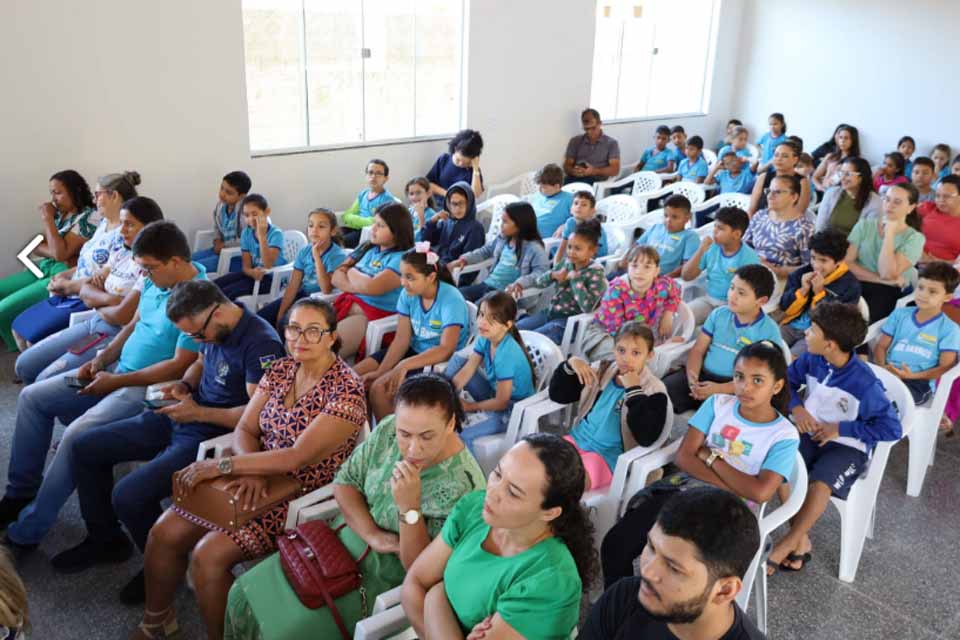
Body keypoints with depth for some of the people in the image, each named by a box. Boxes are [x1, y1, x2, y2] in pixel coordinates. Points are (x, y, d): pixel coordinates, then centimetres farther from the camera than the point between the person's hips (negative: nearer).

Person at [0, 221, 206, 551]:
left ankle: (27, 531, -9)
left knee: (76, 436, -26)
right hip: (116, 369, 10)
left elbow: (180, 366, -25)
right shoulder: (155, 281, 3)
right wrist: (102, 358, 1)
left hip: (149, 387, -10)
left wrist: (116, 382, -18)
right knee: (31, 397, 7)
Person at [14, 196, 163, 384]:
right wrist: (108, 298, -13)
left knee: (46, 381, -14)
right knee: (24, 366, 9)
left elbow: (123, 316, -22)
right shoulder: (120, 255, 10)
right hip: (94, 323, 9)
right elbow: (85, 290, 9)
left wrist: (97, 303, -1)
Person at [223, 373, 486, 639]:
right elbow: (344, 482, 1)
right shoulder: (388, 429, -11)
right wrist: (372, 535, -15)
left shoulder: (462, 486, -27)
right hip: (349, 537, 6)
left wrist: (409, 506, -38)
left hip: (388, 580, -6)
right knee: (245, 595, 2)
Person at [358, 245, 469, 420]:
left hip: (442, 361, -7)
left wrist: (405, 365, -41)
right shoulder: (408, 294, -5)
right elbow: (402, 339, -6)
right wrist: (381, 370, -19)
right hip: (415, 351, 7)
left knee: (380, 388, -23)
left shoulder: (451, 300, -23)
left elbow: (446, 350, -31)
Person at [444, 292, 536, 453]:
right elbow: (466, 372, -6)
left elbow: (501, 402, -23)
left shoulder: (506, 355, -31)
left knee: (461, 436, -29)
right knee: (457, 360, -3)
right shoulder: (484, 339, -8)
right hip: (495, 394, 9)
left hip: (513, 408, -9)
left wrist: (470, 406, -11)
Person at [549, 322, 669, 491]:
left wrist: (634, 390, -23)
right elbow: (557, 395, 11)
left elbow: (646, 438, -23)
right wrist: (569, 365, -7)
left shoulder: (653, 391, -9)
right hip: (577, 440, 6)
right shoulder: (602, 371, 7)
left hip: (609, 456, -5)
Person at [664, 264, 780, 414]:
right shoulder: (718, 314, 8)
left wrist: (720, 389, -19)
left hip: (734, 389, -4)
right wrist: (692, 377, -13)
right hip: (702, 375, 4)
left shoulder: (769, 331, -4)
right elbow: (698, 350, 8)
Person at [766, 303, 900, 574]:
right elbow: (786, 380, 11)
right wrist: (796, 407, -9)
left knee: (820, 486, -32)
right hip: (810, 435, 5)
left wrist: (841, 429, -18)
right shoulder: (811, 359, -7)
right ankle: (801, 541, -9)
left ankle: (785, 545, -14)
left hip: (847, 446, -5)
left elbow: (892, 428, -17)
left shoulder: (864, 383, -21)